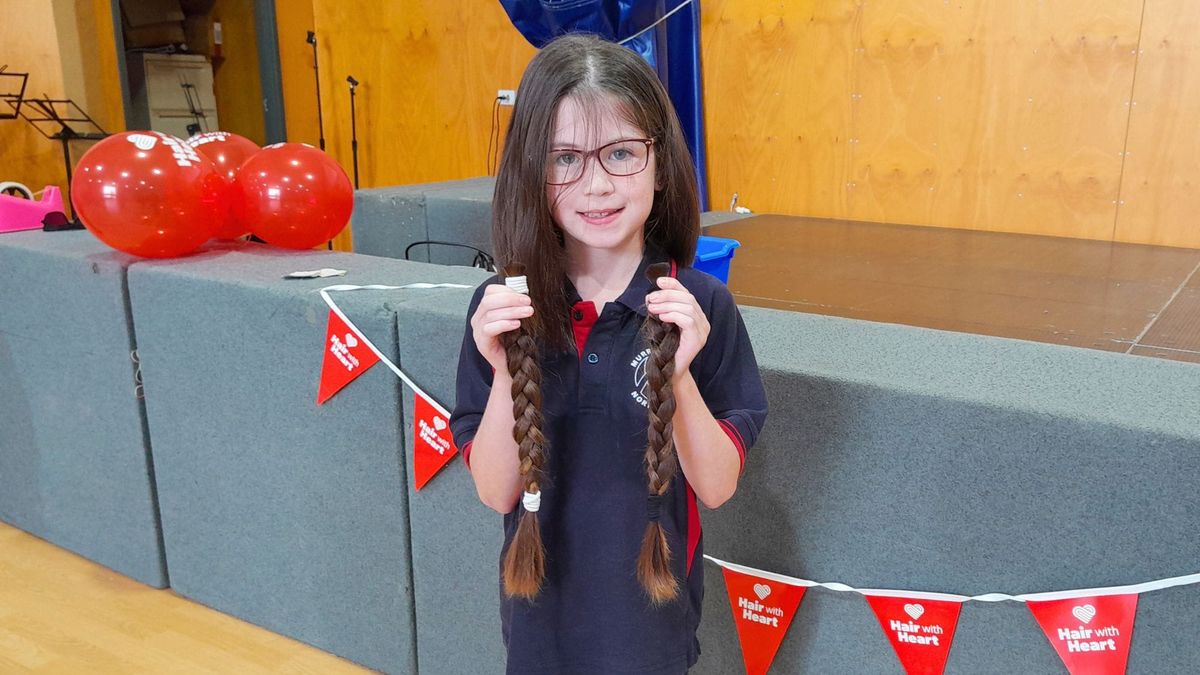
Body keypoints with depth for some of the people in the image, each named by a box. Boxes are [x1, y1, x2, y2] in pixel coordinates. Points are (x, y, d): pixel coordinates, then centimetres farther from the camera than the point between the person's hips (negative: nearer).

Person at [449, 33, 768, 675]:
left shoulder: (701, 307, -14)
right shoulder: (501, 308, -11)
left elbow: (717, 487, -11)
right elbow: (497, 493, -10)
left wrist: (678, 375, -26)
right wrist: (506, 376, -25)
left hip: (653, 607, -1)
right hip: (541, 607, 1)